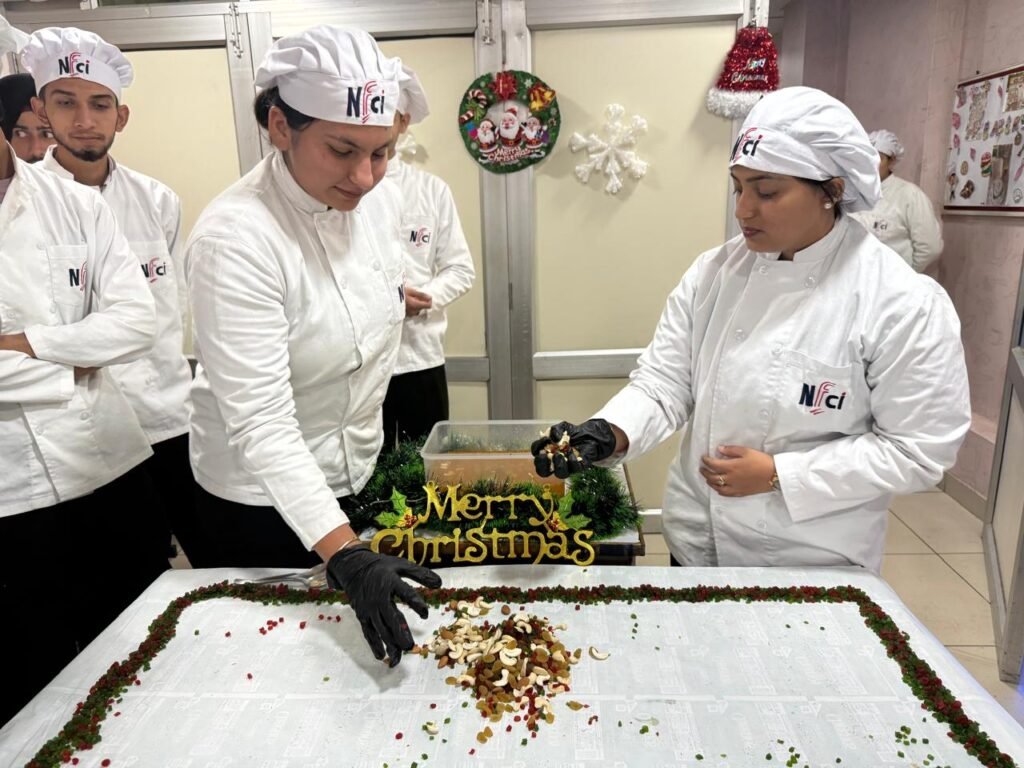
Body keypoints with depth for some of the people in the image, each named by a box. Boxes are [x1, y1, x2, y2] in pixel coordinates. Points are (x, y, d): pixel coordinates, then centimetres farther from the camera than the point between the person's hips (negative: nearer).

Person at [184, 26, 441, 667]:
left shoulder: (381, 200, -8)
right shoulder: (234, 239, -28)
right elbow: (262, 423, -30)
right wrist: (345, 554, -38)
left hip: (360, 471, 6)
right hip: (265, 499, -6)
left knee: (371, 647, 22)